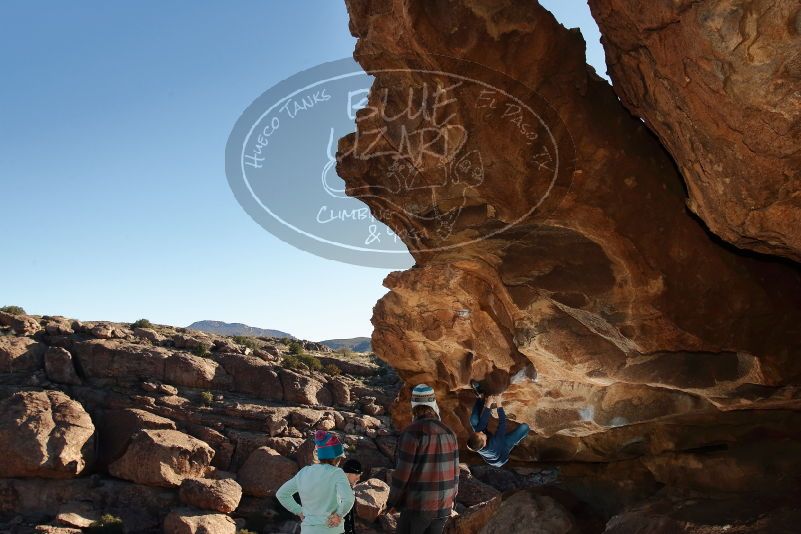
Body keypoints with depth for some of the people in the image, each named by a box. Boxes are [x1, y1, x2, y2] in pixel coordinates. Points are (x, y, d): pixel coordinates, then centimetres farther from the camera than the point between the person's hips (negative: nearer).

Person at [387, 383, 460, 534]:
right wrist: (451, 497, 20)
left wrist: (392, 501, -4)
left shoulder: (411, 433, -20)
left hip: (417, 505, -5)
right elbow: (454, 471, 5)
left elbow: (402, 473, -17)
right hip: (442, 505, 5)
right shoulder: (448, 433, -1)